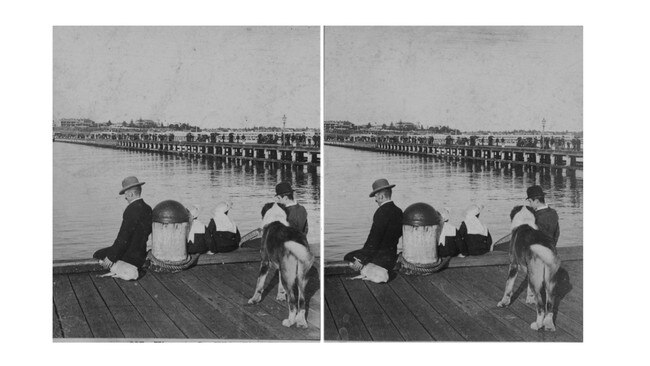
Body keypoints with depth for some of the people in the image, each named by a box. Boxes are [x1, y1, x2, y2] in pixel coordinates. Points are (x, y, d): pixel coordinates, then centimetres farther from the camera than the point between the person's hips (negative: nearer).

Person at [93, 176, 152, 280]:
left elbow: (123, 237, -23)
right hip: (141, 254, 9)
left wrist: (111, 257, -17)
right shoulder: (148, 209, 4)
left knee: (97, 256, 8)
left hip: (129, 255, -8)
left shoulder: (132, 210, -22)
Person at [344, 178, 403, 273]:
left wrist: (362, 260, -17)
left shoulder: (382, 212, -19)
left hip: (381, 257, -9)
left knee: (348, 258, 0)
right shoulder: (398, 211, 7)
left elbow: (374, 238, -21)